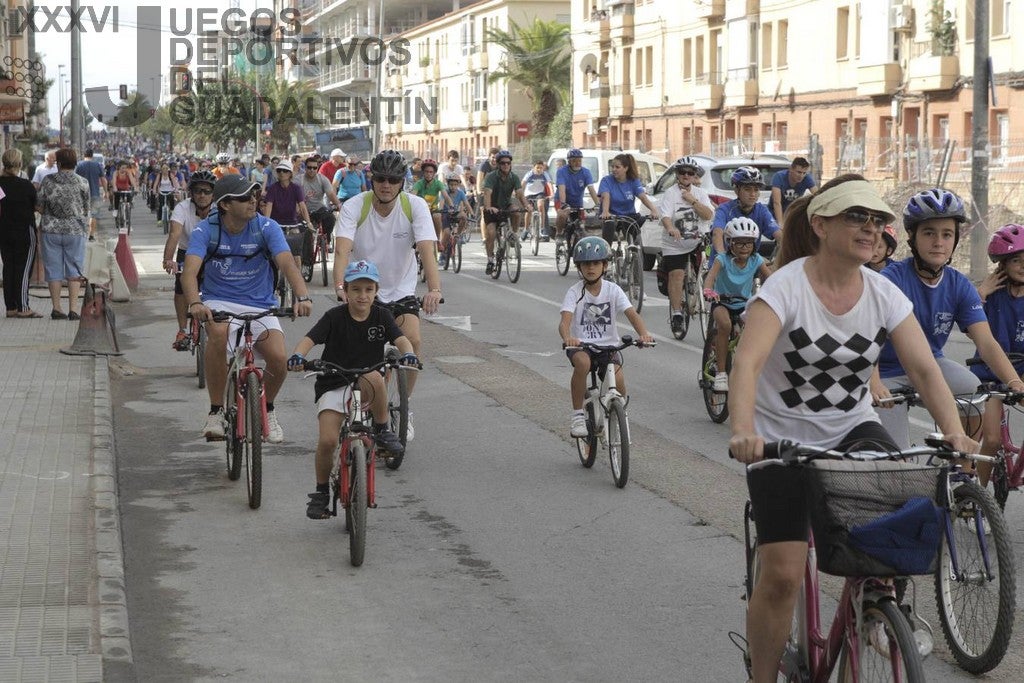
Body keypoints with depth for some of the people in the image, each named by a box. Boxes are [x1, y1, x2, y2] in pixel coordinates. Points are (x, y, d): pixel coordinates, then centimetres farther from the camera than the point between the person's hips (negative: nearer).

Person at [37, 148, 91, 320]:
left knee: (54, 271, 7)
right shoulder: (82, 183, -3)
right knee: (74, 270, 4)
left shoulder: (48, 181, -3)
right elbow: (87, 210, 4)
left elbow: (39, 207, 1)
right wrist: (86, 226, 20)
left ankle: (56, 309, 9)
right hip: (75, 230, 0)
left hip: (51, 230, 1)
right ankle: (73, 309, -3)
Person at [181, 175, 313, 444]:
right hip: (219, 302, -1)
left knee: (279, 359, -22)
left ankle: (267, 408, 14)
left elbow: (286, 263, -23)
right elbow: (190, 270, -24)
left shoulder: (266, 227, -9)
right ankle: (216, 411, -19)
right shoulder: (206, 230, -11)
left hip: (259, 305, 1)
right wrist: (195, 303, -45)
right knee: (217, 335, -37)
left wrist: (302, 296, -42)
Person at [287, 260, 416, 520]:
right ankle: (321, 492, 6)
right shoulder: (335, 317, -6)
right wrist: (298, 356, -38)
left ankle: (383, 430, -13)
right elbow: (309, 339, -16)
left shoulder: (381, 316, 1)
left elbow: (400, 339, -12)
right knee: (327, 441, -19)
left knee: (373, 377, -36)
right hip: (333, 385, -1)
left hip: (365, 388, 1)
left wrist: (408, 353, -35)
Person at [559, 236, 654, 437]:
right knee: (582, 362, -36)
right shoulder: (575, 292, -5)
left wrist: (644, 333, -34)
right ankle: (577, 414, -18)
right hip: (581, 345, -1)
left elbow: (631, 314, -13)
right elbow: (565, 320, -20)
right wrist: (567, 338, -44)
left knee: (618, 379, -25)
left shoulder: (613, 290, 0)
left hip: (608, 346, 1)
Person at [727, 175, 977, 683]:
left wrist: (954, 431, -29)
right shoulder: (786, 287, -19)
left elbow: (924, 368, -11)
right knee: (782, 574, -12)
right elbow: (747, 360, -33)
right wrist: (742, 431, -50)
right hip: (782, 440, -4)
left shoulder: (884, 295, -4)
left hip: (853, 430, 4)